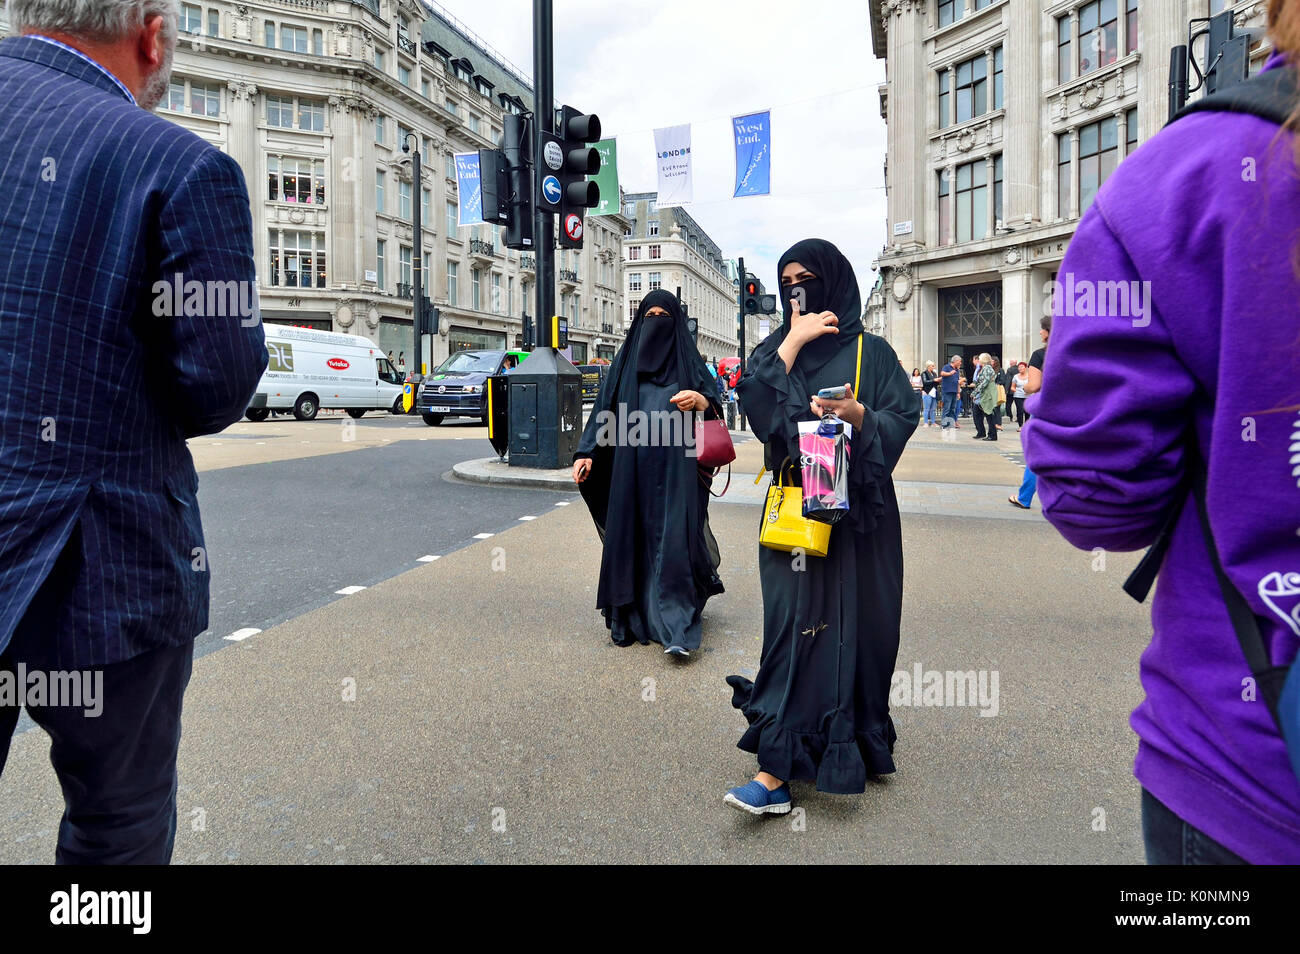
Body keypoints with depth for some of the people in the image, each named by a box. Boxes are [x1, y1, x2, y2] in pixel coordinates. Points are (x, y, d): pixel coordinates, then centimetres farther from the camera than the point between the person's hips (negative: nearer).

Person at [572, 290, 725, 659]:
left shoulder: (689, 360, 8)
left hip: (675, 472, -2)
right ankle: (633, 617, 16)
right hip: (632, 472, 2)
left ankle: (675, 627, -7)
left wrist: (699, 400, -21)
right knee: (632, 538, 4)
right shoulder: (626, 360, 12)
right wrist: (586, 453, -1)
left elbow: (715, 407, 2)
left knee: (673, 540, -8)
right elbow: (605, 409, 9)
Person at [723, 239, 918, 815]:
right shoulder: (776, 348, 12)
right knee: (796, 626, -3)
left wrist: (857, 414, -20)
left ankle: (859, 740, 23)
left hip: (857, 511, -1)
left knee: (853, 624, 3)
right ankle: (777, 769, -1)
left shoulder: (870, 351, 6)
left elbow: (903, 417, -2)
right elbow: (754, 405, -6)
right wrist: (792, 343, -8)